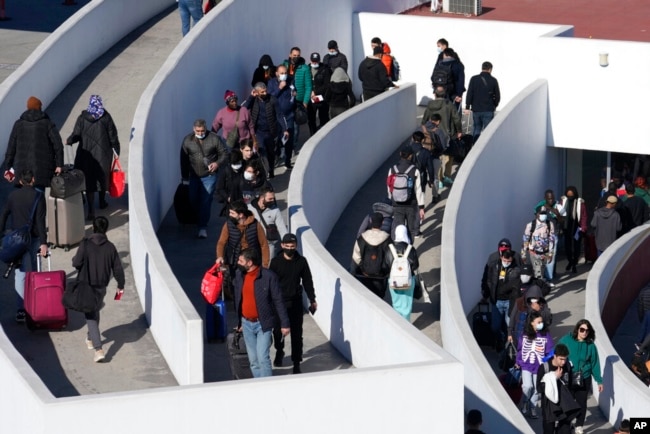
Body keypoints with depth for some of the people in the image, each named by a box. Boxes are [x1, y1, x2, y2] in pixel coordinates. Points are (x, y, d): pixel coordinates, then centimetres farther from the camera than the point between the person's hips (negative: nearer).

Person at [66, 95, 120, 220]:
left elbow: (76, 135, -9)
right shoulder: (106, 118, -9)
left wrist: (68, 141, 13)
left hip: (87, 155, -1)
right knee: (102, 177, 22)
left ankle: (91, 211, -6)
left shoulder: (82, 118, -10)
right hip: (104, 154, 1)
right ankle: (102, 202, 41)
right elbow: (113, 136, -6)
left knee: (89, 181, 3)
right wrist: (116, 150, 6)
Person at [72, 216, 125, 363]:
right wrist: (120, 286, 13)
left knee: (90, 316, -2)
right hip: (102, 287, 4)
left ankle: (98, 349, -15)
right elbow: (117, 268, 0)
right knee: (95, 312, 27)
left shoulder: (86, 244, -15)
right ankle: (91, 339, 46)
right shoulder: (110, 247, -4)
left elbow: (77, 263, -16)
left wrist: (75, 259, 8)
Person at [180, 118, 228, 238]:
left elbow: (224, 154, -1)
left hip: (209, 176, -3)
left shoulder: (214, 139, -9)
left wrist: (218, 163, -20)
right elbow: (184, 159, 6)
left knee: (206, 201, -8)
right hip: (194, 175, 3)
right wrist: (185, 175, 7)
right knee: (193, 200, 9)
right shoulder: (187, 140, -2)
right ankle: (201, 218, 36)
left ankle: (203, 227, -4)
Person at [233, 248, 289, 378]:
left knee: (263, 358, -13)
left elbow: (278, 301, -10)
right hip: (247, 324, 5)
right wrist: (239, 322, 19)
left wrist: (285, 324, -9)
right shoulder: (239, 275, 3)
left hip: (263, 324, -5)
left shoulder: (268, 276, -13)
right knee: (253, 361, 10)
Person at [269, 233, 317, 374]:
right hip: (279, 302, 0)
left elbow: (307, 281, 5)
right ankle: (279, 352, 41)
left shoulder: (301, 261, -3)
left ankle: (296, 363, 7)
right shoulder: (276, 262, -7)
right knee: (278, 330, 11)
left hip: (296, 302, 0)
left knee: (296, 333, 0)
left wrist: (312, 299, 8)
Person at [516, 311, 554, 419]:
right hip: (526, 366, 0)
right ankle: (524, 404, 11)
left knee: (536, 389, 9)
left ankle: (533, 409, 26)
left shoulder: (546, 335, -7)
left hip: (539, 367, 0)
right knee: (528, 386, -16)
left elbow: (550, 352, -5)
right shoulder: (524, 335, -3)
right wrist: (518, 362, 10)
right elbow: (520, 349, 7)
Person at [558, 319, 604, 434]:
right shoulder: (566, 340, -7)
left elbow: (595, 363, 3)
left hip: (584, 380, 1)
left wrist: (599, 380, 5)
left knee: (581, 403, 7)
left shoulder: (590, 345, -1)